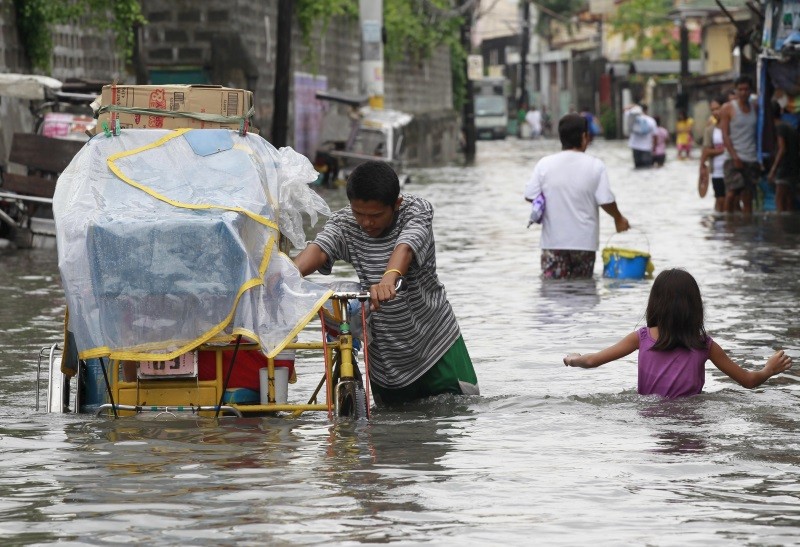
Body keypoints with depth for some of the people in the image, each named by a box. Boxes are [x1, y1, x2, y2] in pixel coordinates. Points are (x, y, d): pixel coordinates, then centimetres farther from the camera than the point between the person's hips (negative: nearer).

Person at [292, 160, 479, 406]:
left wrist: (389, 278, -61)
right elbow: (318, 250, -29)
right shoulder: (343, 223, -10)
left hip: (435, 338, -2)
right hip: (383, 350, 2)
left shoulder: (417, 209, -18)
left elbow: (405, 247, -38)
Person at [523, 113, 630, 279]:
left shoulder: (544, 164, -4)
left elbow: (530, 196, -1)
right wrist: (618, 218, 12)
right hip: (584, 241, 0)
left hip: (553, 241, 0)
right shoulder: (595, 166, -8)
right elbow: (606, 201, -8)